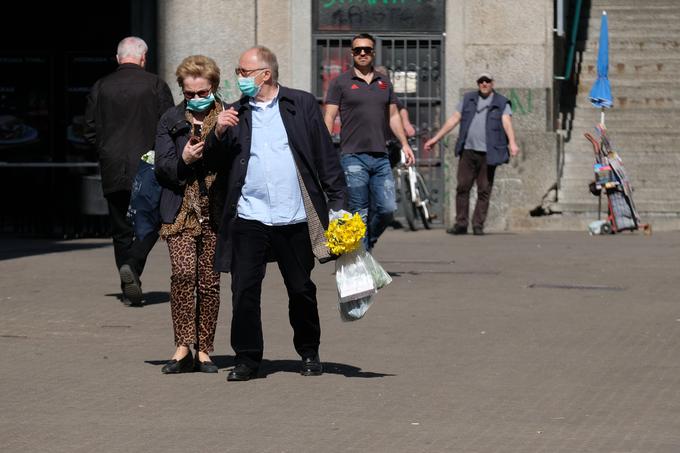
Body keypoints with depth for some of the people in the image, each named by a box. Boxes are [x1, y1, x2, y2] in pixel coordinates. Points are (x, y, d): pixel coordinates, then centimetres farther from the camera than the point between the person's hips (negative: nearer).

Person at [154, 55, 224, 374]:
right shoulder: (171, 121, 10)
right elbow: (162, 168, 6)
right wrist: (183, 160, -14)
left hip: (216, 212, 0)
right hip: (181, 210, 0)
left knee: (209, 281, 3)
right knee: (183, 273, -16)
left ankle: (203, 351, 14)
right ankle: (183, 347, -10)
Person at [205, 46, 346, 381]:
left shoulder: (302, 105, 5)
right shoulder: (235, 114, 12)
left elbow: (326, 156, 5)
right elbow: (217, 164, 11)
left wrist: (338, 203, 0)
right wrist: (218, 134, -7)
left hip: (296, 218, -1)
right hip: (249, 218, 1)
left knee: (302, 291, 9)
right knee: (244, 290, -4)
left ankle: (309, 353, 25)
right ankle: (247, 359, 6)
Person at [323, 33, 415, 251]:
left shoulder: (384, 82, 15)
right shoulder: (340, 82, 2)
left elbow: (393, 115, 21)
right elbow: (329, 118, -2)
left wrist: (404, 144, 12)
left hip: (380, 157, 4)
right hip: (353, 157, -4)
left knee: (387, 209, -2)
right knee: (359, 214, -3)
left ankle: (367, 243, 22)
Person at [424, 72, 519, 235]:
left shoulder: (501, 103, 6)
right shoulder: (468, 99, 15)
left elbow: (507, 123, -11)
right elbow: (453, 120, 17)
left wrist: (512, 143, -28)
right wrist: (435, 139, 15)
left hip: (488, 154, -2)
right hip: (467, 151, 2)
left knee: (484, 190, -1)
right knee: (462, 187, -2)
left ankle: (478, 225, 5)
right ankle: (461, 224, 2)